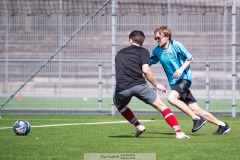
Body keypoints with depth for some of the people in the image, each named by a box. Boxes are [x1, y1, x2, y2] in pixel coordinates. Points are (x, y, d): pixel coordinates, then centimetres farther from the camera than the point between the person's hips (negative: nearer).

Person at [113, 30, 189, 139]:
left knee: (118, 104, 35)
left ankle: (138, 126, 23)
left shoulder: (119, 54, 27)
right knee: (161, 106, 9)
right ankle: (178, 132, -4)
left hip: (122, 88, 3)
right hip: (139, 84, -2)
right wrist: (156, 84, 11)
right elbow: (145, 70, -2)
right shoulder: (143, 51, 13)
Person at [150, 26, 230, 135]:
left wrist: (181, 69, -20)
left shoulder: (176, 45, -10)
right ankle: (222, 125, 10)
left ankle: (197, 118, -22)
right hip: (174, 82, 6)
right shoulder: (157, 50, 6)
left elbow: (190, 59, -5)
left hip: (184, 78, -6)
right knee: (194, 109, 1)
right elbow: (148, 62, 15)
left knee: (171, 98, -30)